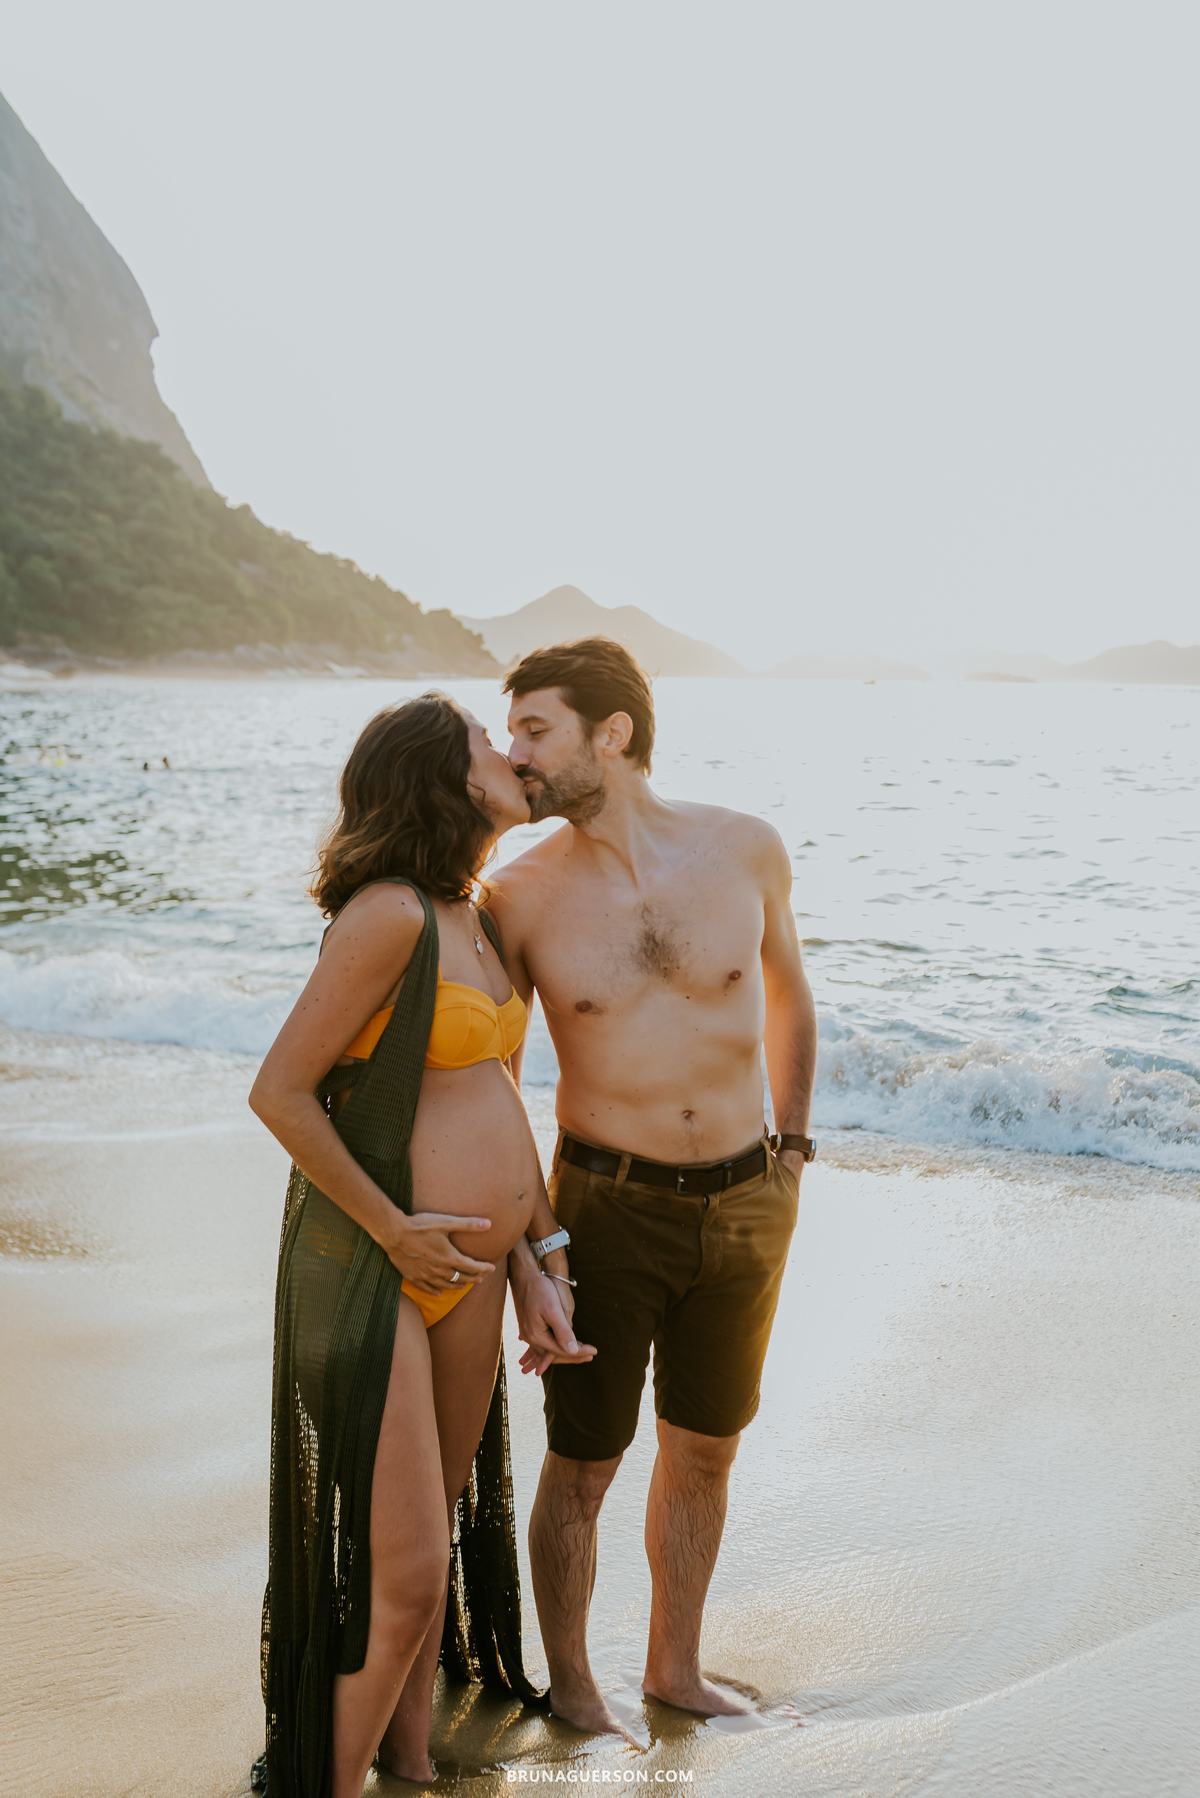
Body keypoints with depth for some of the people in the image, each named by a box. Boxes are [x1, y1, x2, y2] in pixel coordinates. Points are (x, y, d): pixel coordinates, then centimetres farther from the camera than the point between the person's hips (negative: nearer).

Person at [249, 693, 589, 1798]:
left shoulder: (480, 920, 10)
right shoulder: (390, 915, -17)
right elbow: (279, 1091, -17)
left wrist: (546, 1258, 10)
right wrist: (394, 1231, -14)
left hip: (468, 1269, 9)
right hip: (370, 1271, -8)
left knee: (436, 1544, 20)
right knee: (399, 1577, -4)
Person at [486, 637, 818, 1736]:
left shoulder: (746, 849, -7)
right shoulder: (521, 897, -12)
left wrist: (792, 1144, 14)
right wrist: (523, 1262, -10)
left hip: (746, 1206, 3)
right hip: (609, 1209, -2)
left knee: (704, 1454, 18)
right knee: (582, 1467, 8)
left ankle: (676, 1668, 40)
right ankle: (571, 1689, 33)